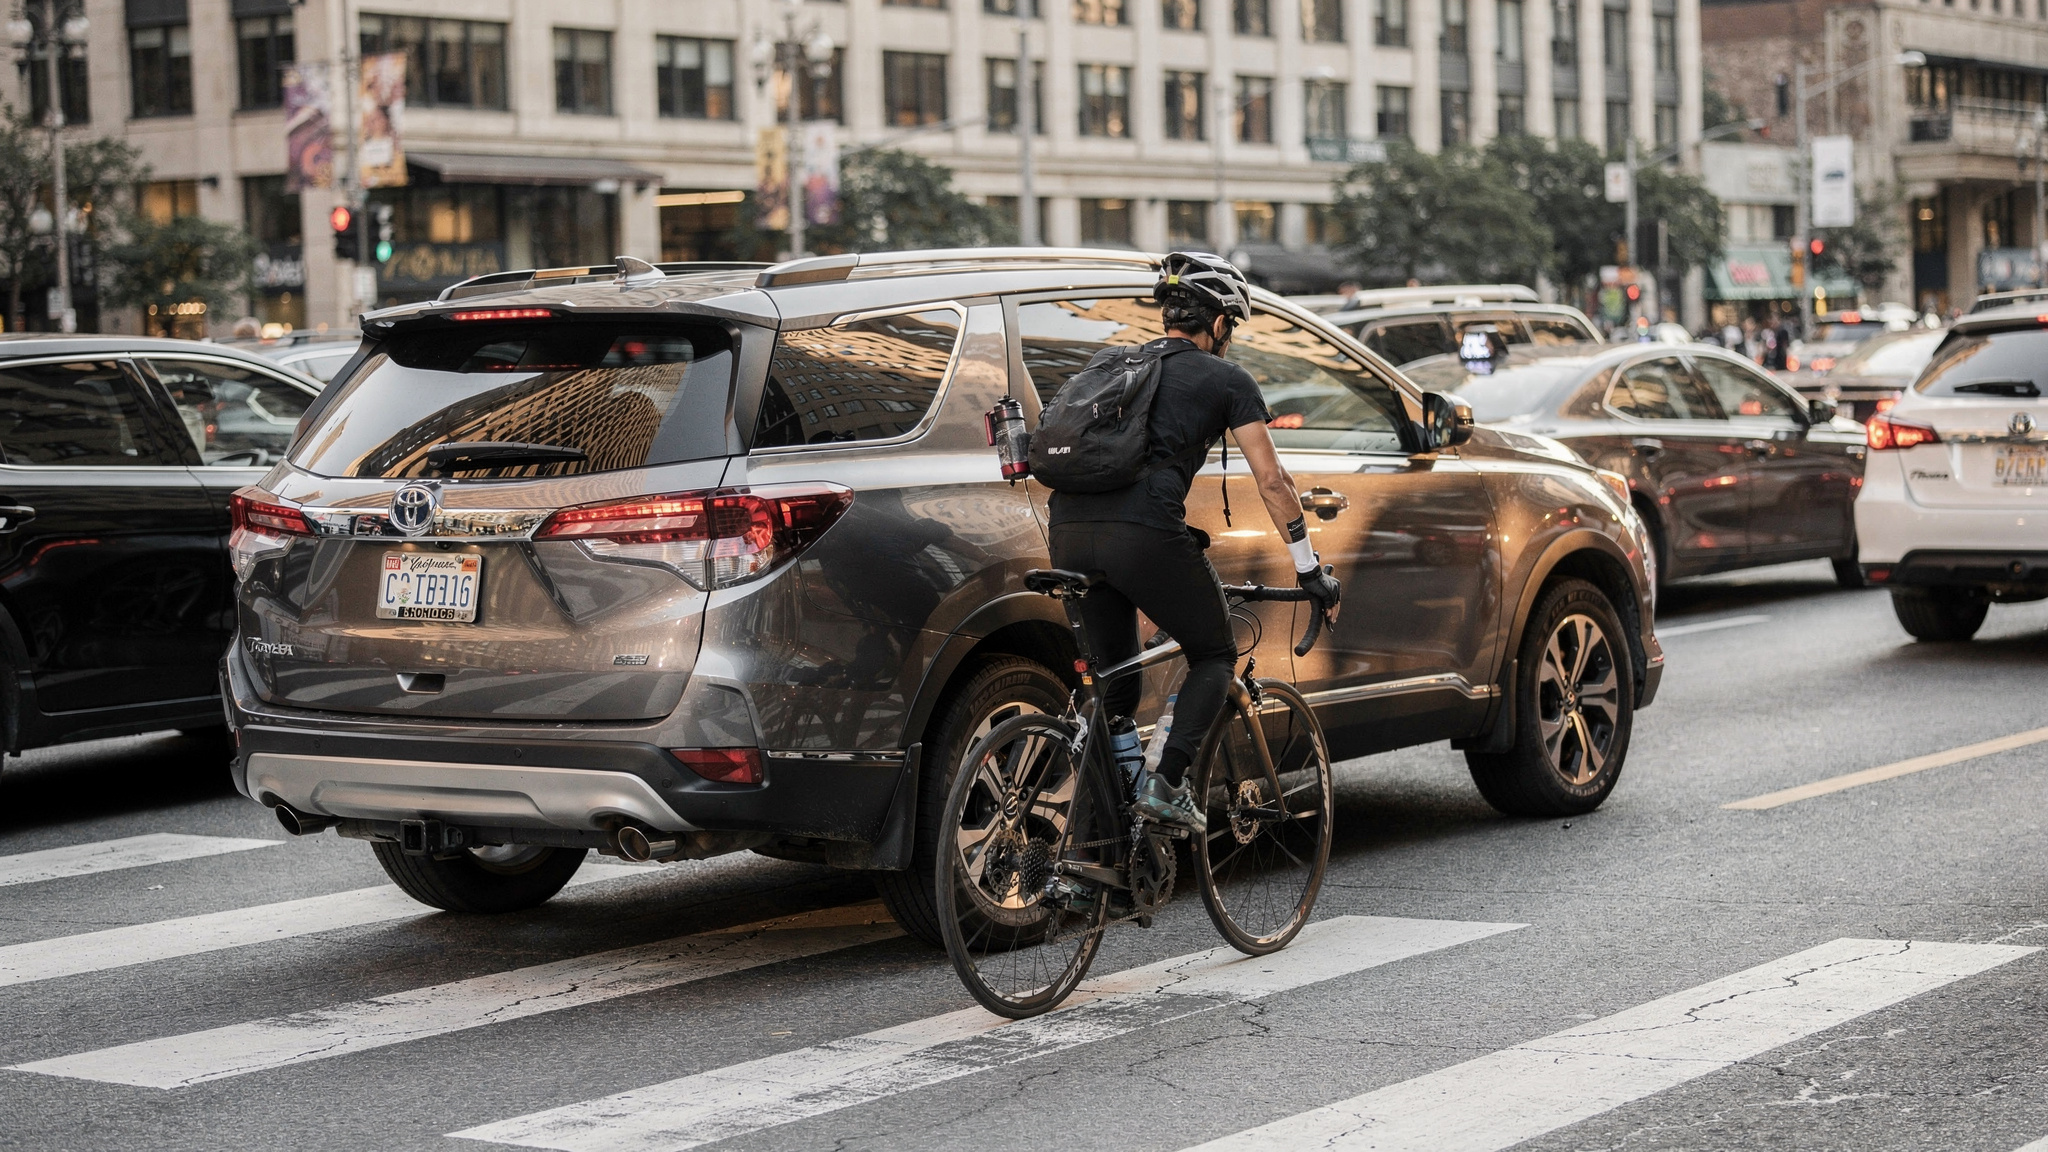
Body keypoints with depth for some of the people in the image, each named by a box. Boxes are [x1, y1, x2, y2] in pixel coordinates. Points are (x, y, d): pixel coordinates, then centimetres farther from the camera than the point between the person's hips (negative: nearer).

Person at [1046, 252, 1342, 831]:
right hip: (1144, 535, -6)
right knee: (1214, 657, 16)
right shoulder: (1226, 379, 11)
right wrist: (1311, 571, 14)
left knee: (1115, 686, 16)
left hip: (1071, 531, 6)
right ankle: (1166, 783, -3)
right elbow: (1272, 481, 8)